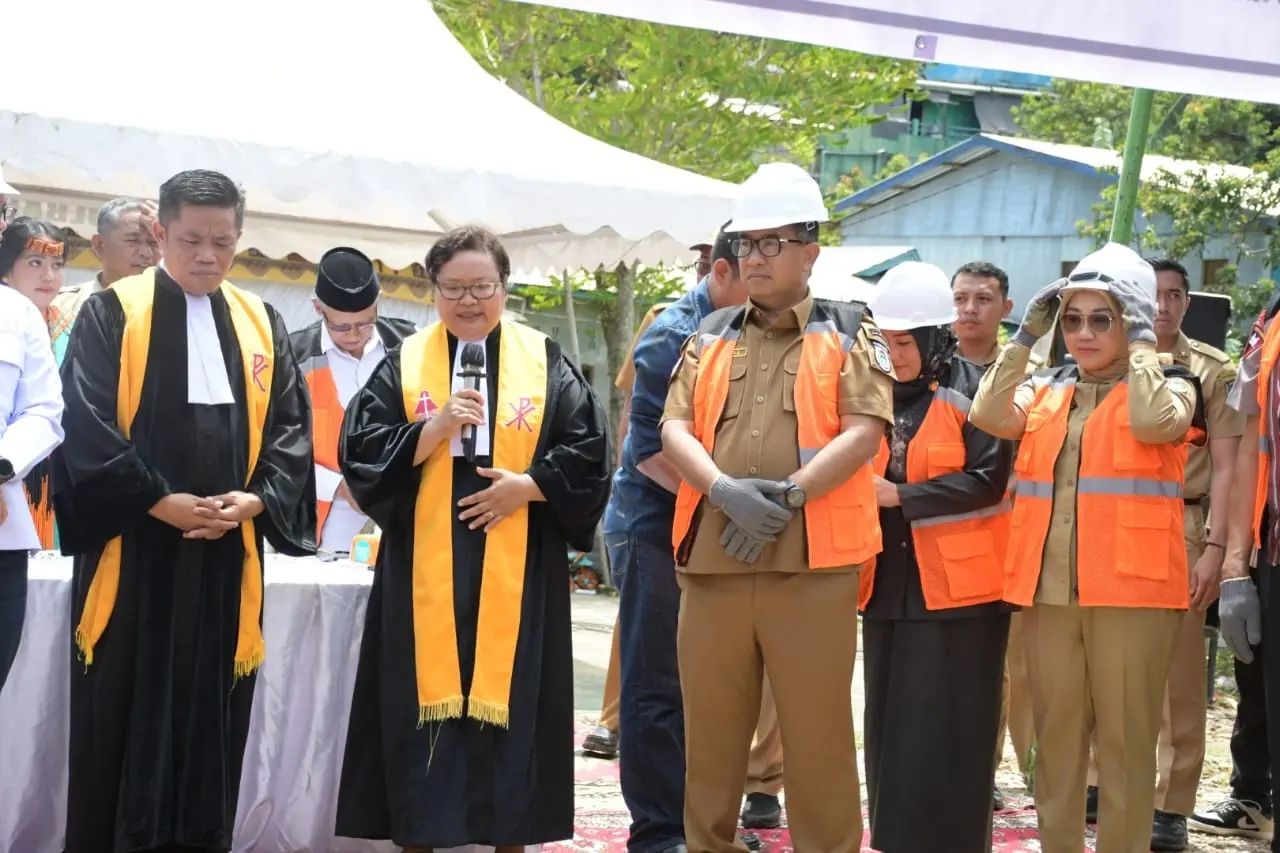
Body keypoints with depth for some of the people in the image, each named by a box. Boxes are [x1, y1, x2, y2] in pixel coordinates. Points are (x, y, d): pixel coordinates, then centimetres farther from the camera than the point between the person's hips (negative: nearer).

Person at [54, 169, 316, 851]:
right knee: (122, 718, 0)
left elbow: (292, 425, 9)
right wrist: (159, 501, -16)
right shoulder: (111, 315, -1)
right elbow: (86, 424, -8)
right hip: (132, 550, -3)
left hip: (226, 551, 4)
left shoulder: (261, 325, 12)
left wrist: (255, 499, -9)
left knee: (210, 715, 6)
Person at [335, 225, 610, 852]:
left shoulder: (545, 363, 6)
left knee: (510, 698, 3)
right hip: (425, 571, 0)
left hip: (516, 571, 0)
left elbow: (589, 449, 3)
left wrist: (529, 484, -11)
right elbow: (359, 449, -2)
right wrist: (434, 429, -15)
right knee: (425, 699, 1)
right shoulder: (403, 364, 6)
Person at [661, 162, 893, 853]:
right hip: (712, 560, 4)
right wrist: (725, 491, -13)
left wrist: (787, 495, -15)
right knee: (710, 729, 10)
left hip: (814, 563, -3)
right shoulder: (711, 336, 16)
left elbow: (865, 432, -6)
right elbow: (675, 428, 5)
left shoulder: (848, 332, 6)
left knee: (818, 732, 0)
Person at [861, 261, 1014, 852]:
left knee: (949, 732, -3)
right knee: (890, 725, 9)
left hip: (957, 585, -6)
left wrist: (900, 496, -17)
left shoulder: (973, 392, -6)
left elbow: (988, 479, -15)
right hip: (888, 582, 6)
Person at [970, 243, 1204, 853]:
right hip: (1047, 589, 4)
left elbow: (1153, 423, -20)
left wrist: (1142, 341, -10)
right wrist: (1026, 337, -1)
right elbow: (988, 416, -3)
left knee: (1125, 742, 0)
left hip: (1130, 589, -4)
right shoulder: (1045, 391, 15)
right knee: (1055, 739, 11)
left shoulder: (1169, 389, 3)